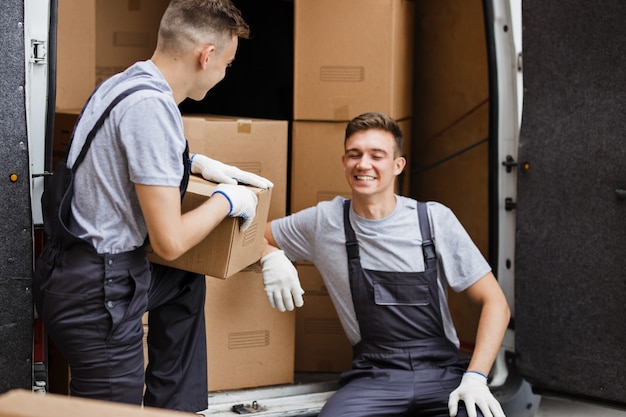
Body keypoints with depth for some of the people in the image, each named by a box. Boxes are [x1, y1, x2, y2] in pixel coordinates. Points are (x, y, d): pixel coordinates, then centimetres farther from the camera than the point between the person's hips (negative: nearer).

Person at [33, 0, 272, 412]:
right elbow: (170, 242, -23)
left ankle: (173, 406, 36)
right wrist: (227, 200, -6)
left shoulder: (127, 83, 6)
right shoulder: (151, 107, -23)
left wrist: (198, 163, 22)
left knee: (185, 281, 31)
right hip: (96, 294, -10)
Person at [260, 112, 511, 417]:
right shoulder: (324, 220, 4)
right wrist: (271, 258, -6)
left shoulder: (435, 219, 0)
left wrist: (475, 377, -12)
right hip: (373, 377, 1)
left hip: (442, 372, -1)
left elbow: (494, 302, 1)